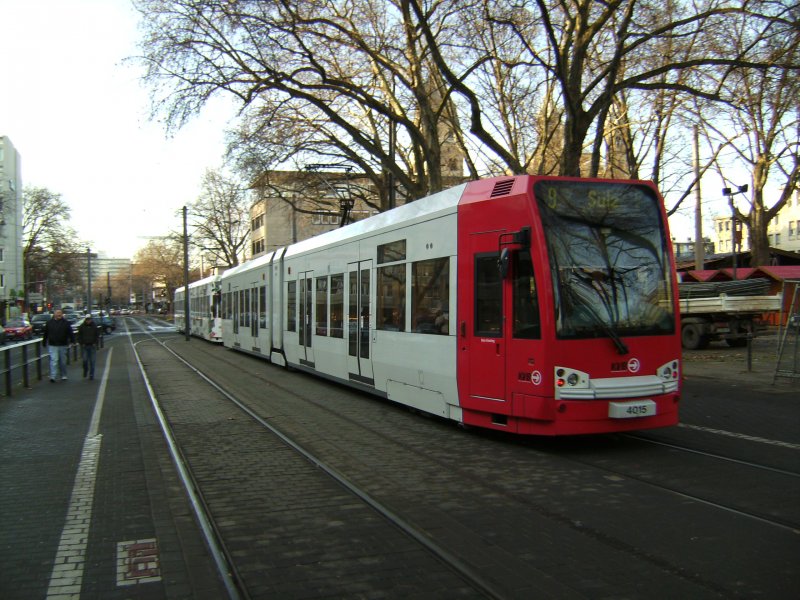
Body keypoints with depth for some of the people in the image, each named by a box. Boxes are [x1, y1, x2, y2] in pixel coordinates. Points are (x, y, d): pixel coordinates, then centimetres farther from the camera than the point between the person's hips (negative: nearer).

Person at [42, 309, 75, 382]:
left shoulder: (66, 323, 1)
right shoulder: (49, 323, 4)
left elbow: (70, 333, 1)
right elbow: (45, 334, 12)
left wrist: (72, 341, -7)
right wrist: (44, 342, 14)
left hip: (63, 345, 1)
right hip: (52, 345, -1)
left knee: (63, 362, 11)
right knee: (54, 360, -10)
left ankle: (64, 376, 24)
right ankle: (53, 377, -12)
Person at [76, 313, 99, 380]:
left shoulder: (94, 326, 5)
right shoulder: (81, 327, 3)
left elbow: (97, 335, 10)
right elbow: (79, 336, 7)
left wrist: (95, 343, -2)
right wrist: (81, 343, -4)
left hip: (92, 346, 0)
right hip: (84, 346, 0)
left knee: (92, 361, 0)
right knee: (85, 360, -5)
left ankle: (91, 375, 6)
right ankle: (85, 371, 19)